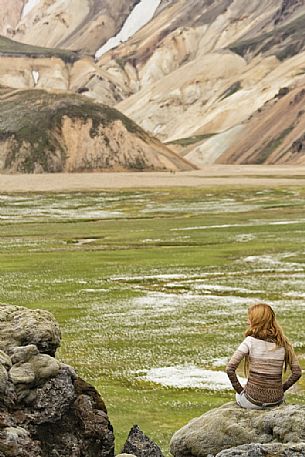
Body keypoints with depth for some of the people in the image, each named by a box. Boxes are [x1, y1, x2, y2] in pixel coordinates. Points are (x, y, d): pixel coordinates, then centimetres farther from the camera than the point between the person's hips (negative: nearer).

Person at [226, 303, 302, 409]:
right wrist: (282, 388, 11)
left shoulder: (250, 341, -12)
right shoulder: (283, 343, -2)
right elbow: (297, 372, 0)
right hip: (276, 400, 3)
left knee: (239, 396, 33)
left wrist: (239, 389, -2)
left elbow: (230, 369, -16)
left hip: (253, 400, -3)